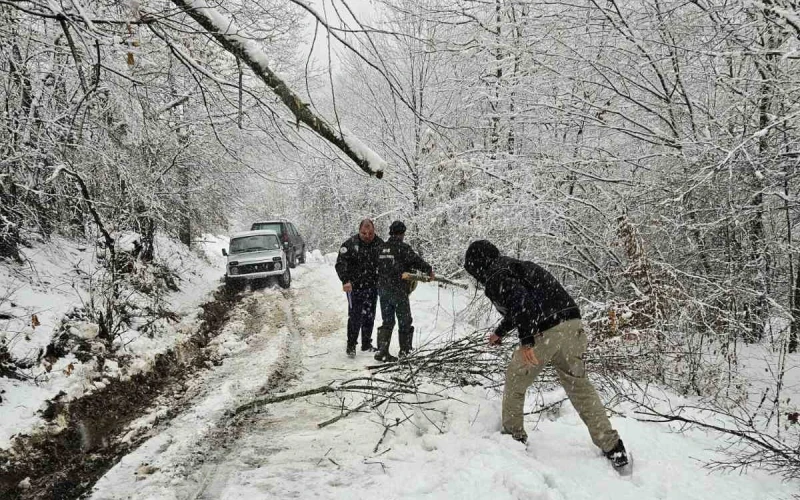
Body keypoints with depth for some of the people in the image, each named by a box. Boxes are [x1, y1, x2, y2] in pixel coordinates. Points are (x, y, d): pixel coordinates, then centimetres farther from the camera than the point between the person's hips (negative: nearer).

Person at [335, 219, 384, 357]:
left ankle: (366, 344, 23)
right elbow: (340, 264, -11)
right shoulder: (350, 244, -9)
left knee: (369, 317, 11)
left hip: (372, 287, 4)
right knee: (355, 317, -6)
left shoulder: (380, 244, 2)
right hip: (354, 287, -4)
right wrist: (346, 280, -23)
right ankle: (351, 345, 5)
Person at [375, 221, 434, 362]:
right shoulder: (402, 247, -13)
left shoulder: (382, 248, 6)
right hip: (399, 291, -6)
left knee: (387, 321, 13)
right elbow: (415, 260, -18)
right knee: (405, 322, 9)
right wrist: (429, 270, -1)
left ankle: (382, 351, 4)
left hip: (383, 290, 6)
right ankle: (405, 351, 15)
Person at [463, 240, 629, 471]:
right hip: (572, 323, 8)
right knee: (579, 385, 15)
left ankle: (513, 435, 29)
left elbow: (519, 300, -20)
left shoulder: (495, 278, -1)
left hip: (544, 332, -8)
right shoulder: (516, 267, 28)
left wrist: (526, 341, -23)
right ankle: (613, 448, 13)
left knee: (515, 382, 15)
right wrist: (500, 331, 56)